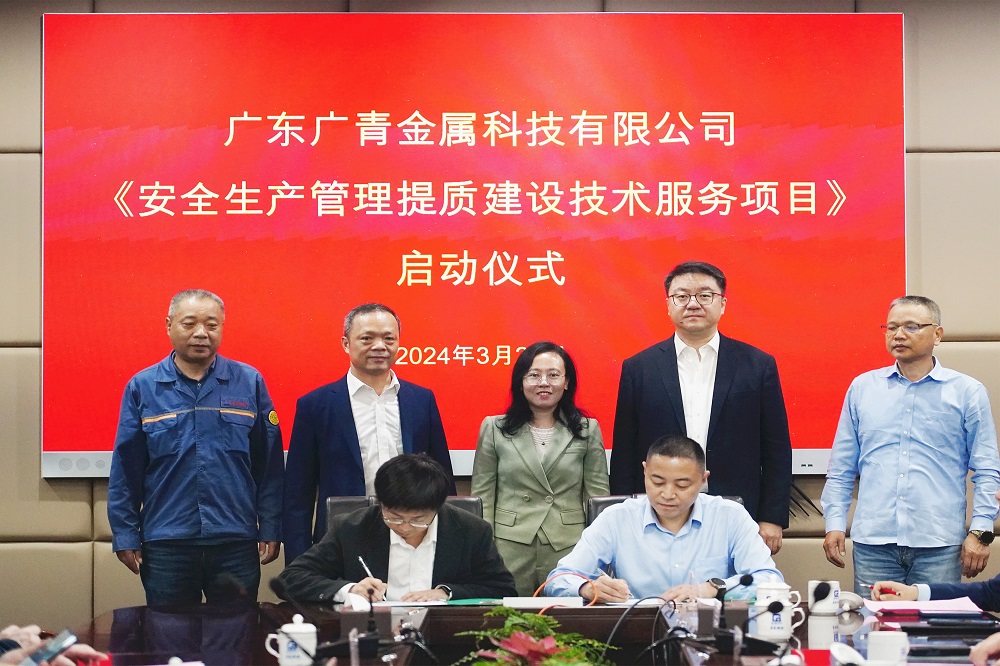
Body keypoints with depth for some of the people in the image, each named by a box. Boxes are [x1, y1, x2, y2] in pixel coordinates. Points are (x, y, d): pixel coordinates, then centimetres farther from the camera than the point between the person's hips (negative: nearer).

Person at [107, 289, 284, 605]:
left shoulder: (249, 383, 3)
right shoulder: (143, 387, 3)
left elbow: (269, 464, 4)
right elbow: (125, 469, 4)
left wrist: (270, 530, 1)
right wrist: (125, 537, 1)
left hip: (236, 543, 0)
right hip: (165, 543, 0)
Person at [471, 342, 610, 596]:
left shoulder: (588, 430, 7)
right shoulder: (494, 429, 7)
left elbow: (598, 496, 6)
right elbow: (482, 496, 6)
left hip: (569, 549, 0)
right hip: (510, 552, 0)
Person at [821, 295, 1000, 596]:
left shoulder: (967, 392, 5)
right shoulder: (862, 388, 11)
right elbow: (841, 468, 12)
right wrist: (834, 523, 4)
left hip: (940, 546, -2)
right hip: (873, 542, 2)